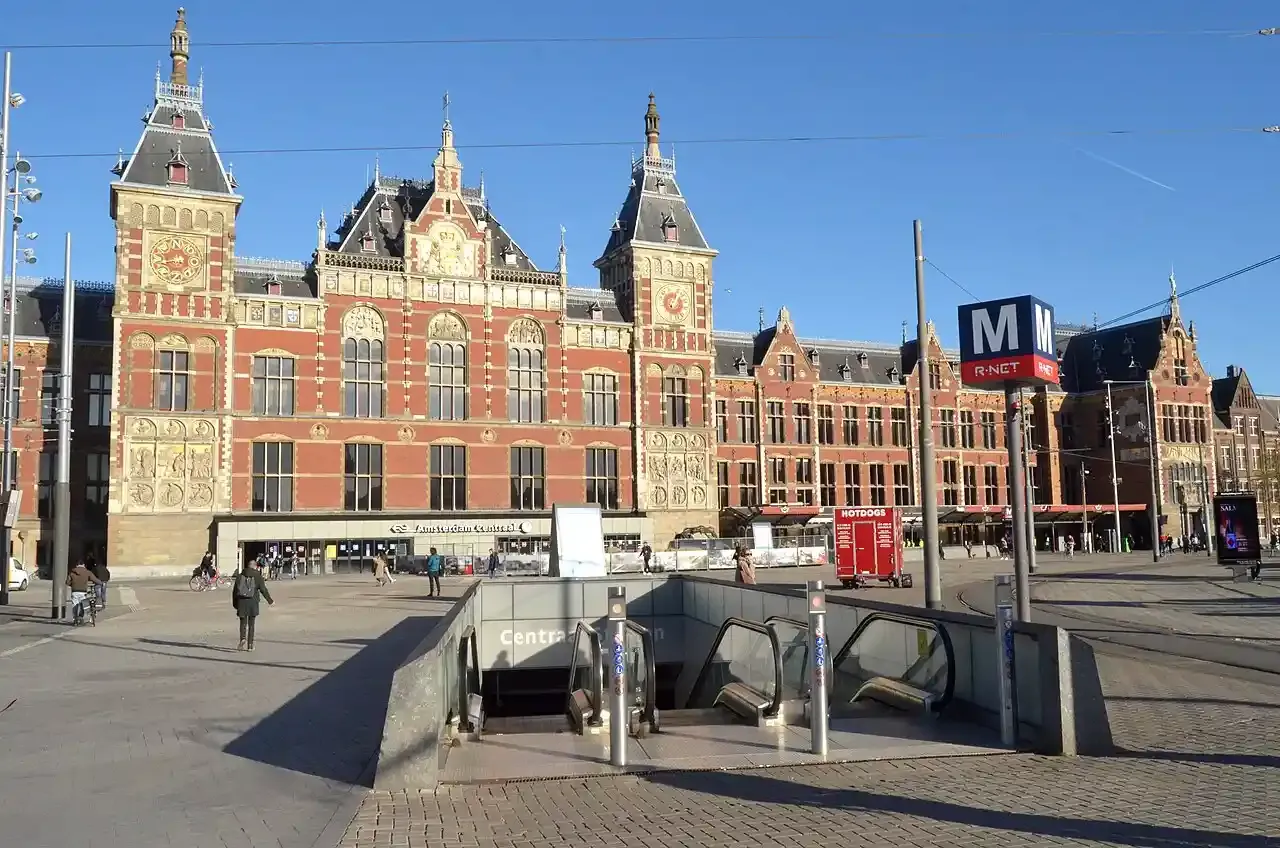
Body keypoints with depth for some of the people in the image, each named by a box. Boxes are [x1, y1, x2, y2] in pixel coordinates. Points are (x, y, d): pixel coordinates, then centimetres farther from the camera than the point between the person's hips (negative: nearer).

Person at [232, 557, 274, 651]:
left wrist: (234, 603, 14)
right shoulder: (257, 576, -1)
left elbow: (235, 590, 7)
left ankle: (243, 639, -17)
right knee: (251, 624, 8)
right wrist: (270, 601, 10)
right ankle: (250, 645, 9)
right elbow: (263, 590, -1)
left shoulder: (240, 576, 6)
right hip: (253, 602, -1)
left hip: (242, 602, 1)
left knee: (243, 623, 8)